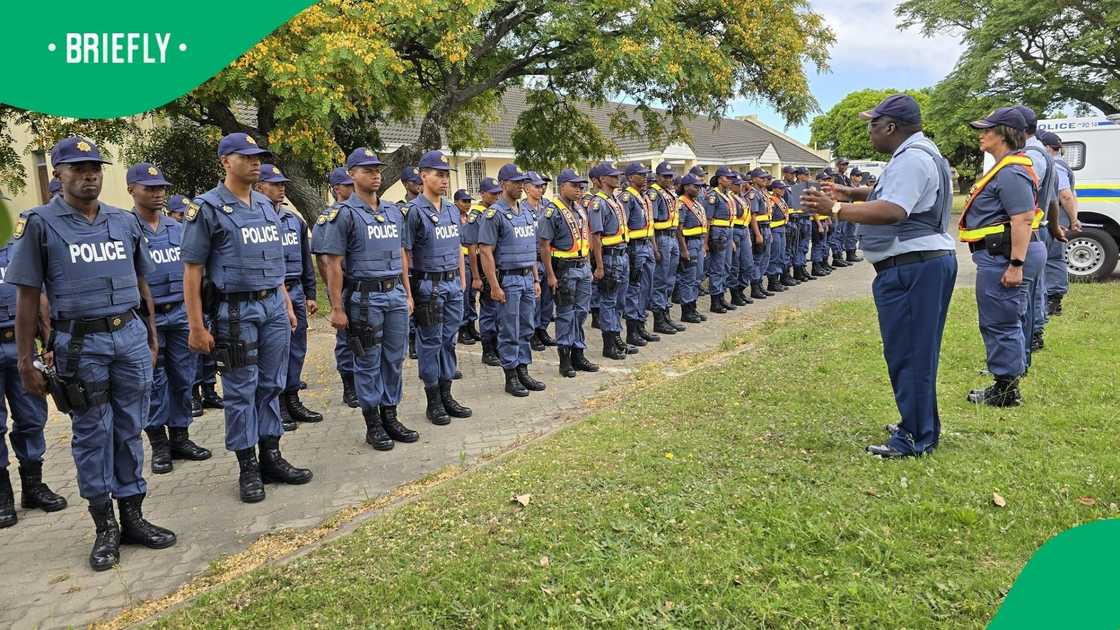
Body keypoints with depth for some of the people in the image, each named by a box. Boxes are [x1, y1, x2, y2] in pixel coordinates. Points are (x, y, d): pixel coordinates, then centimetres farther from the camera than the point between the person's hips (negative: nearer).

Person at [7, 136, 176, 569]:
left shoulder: (124, 221, 9)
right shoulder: (40, 224, -2)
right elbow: (28, 296, -3)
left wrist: (152, 337, 15)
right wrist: (26, 362, -6)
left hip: (131, 336, 4)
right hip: (81, 343, -3)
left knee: (130, 431, 9)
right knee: (92, 435, 5)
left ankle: (132, 516, 20)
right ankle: (105, 527, 16)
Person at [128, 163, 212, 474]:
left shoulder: (178, 228, 10)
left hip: (181, 313, 4)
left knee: (182, 380, 9)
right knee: (153, 383, 4)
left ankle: (180, 437, 21)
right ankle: (159, 445, 15)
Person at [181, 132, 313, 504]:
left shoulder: (265, 205, 12)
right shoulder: (208, 208, -8)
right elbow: (192, 270, -9)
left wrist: (287, 305, 17)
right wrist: (196, 327, -12)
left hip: (274, 306, 6)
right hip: (236, 310, -6)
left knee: (271, 386, 10)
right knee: (241, 391, 2)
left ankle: (271, 458, 20)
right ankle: (247, 468, 11)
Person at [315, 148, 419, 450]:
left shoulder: (394, 211, 12)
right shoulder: (343, 214, -7)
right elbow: (333, 264, -10)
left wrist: (407, 293, 14)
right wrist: (337, 308, -13)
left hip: (395, 294, 6)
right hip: (364, 297, -6)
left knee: (394, 359, 11)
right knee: (368, 362, 4)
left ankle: (390, 416, 23)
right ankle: (373, 424, 14)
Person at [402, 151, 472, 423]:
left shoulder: (452, 210, 12)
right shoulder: (413, 211, -10)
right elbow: (405, 254, -12)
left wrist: (462, 278, 16)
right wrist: (409, 292, -14)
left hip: (453, 284, 7)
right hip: (428, 285, -7)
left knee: (449, 340, 11)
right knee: (430, 343, 2)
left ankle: (446, 395, 21)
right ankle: (433, 402, 11)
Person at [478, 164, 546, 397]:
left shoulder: (526, 213, 14)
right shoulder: (494, 214, -10)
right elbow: (486, 252, -14)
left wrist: (536, 279, 15)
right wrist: (494, 286, -18)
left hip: (527, 278, 7)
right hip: (508, 279, -7)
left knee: (526, 329, 11)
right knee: (509, 332, 0)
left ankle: (523, 372, 21)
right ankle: (511, 377, 9)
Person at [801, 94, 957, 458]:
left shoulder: (911, 159, -17)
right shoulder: (919, 154, 18)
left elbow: (892, 211, -30)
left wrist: (836, 209, -28)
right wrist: (854, 193, 24)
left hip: (911, 267, -11)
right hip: (928, 261, 11)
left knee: (907, 354, -5)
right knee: (917, 351, 18)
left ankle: (915, 440, 2)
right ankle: (920, 427, 29)